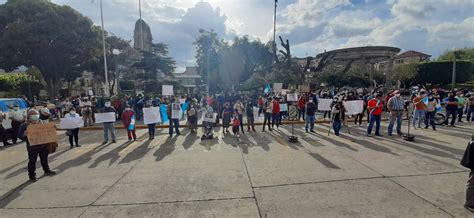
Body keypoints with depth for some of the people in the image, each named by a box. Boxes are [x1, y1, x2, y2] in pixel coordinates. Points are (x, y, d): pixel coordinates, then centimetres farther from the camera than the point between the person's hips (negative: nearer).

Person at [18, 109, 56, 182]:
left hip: (43, 145, 4)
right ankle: (32, 175, 16)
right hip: (32, 147, -4)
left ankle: (47, 170, 33)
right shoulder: (25, 126, -8)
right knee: (32, 161, 4)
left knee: (44, 159, 18)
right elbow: (20, 136, -8)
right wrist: (24, 135, -29)